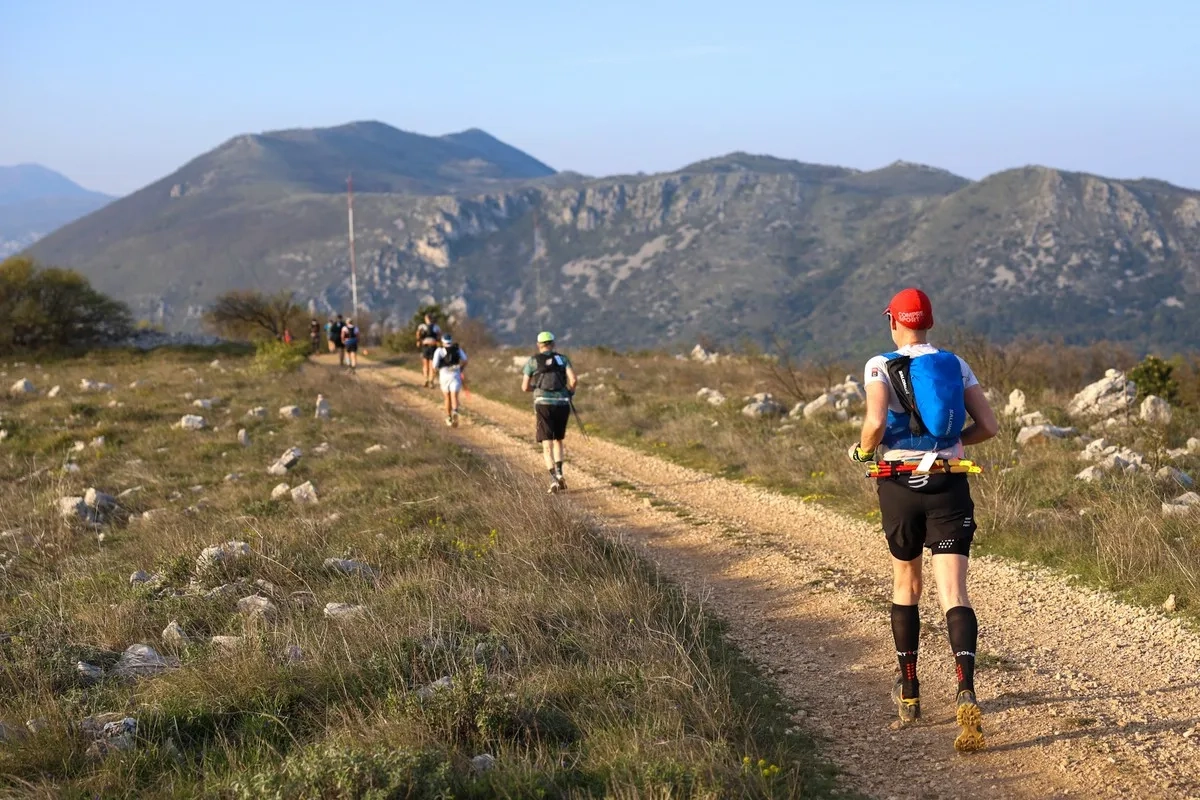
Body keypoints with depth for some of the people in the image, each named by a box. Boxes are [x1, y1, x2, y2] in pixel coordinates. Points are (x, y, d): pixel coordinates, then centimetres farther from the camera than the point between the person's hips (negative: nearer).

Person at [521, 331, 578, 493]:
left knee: (547, 445, -1)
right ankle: (559, 472, 3)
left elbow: (525, 387, 7)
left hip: (544, 404, -2)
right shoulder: (563, 359, 10)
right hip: (563, 404, 2)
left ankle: (554, 479, -18)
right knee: (558, 440, 22)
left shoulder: (532, 361, 9)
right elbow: (574, 380, -3)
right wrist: (571, 390, 18)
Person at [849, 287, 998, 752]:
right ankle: (966, 693, -28)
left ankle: (909, 694, 27)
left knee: (905, 586, 19)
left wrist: (863, 449, 1)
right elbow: (988, 426, 4)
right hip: (949, 485, 1)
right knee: (954, 595, -7)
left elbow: (876, 422, -20)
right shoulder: (956, 365, 7)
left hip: (900, 484, -1)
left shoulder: (881, 366, -3)